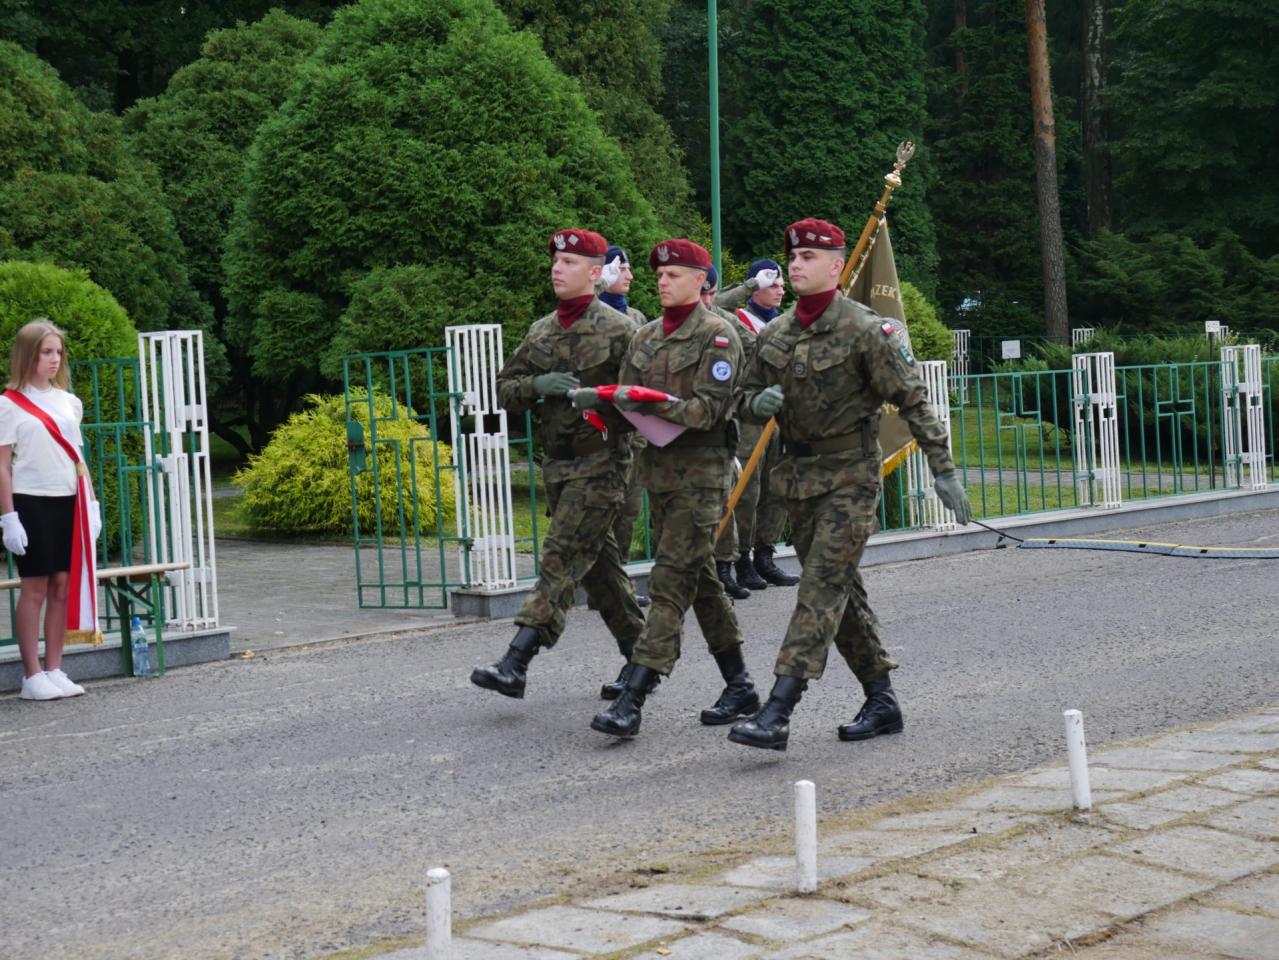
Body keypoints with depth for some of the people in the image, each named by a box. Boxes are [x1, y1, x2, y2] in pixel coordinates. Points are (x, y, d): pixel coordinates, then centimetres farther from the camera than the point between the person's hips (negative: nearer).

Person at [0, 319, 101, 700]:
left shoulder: (69, 403, 12)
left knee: (62, 585, 5)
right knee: (35, 587, -3)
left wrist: (90, 503, 9)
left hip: (67, 503, 5)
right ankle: (32, 677, 3)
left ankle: (54, 670, 13)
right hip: (31, 502, -5)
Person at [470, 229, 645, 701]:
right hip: (556, 462, 7)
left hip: (600, 462, -7)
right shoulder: (540, 332, 12)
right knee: (597, 560, 13)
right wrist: (537, 386, -8)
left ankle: (516, 664, -20)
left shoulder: (617, 329, -7)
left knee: (563, 555, -13)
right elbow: (505, 388, 12)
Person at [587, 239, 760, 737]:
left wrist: (658, 404, -28)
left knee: (671, 581, -11)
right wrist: (612, 402, -7)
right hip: (658, 466, 8)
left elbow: (710, 408, -16)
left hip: (700, 470, -8)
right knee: (699, 576, 12)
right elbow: (627, 398, 15)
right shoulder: (646, 337, 14)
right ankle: (739, 686, 22)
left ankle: (632, 700, -17)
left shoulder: (717, 335, -7)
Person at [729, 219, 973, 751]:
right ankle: (881, 701, 21)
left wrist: (943, 468, -12)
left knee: (823, 587, -12)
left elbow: (912, 400, -9)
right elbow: (747, 398, 18)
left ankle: (777, 712, -19)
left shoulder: (865, 329, -10)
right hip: (798, 476, 7)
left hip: (850, 474, -7)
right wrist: (759, 403, -7)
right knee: (842, 592, 11)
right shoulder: (774, 334, 8)